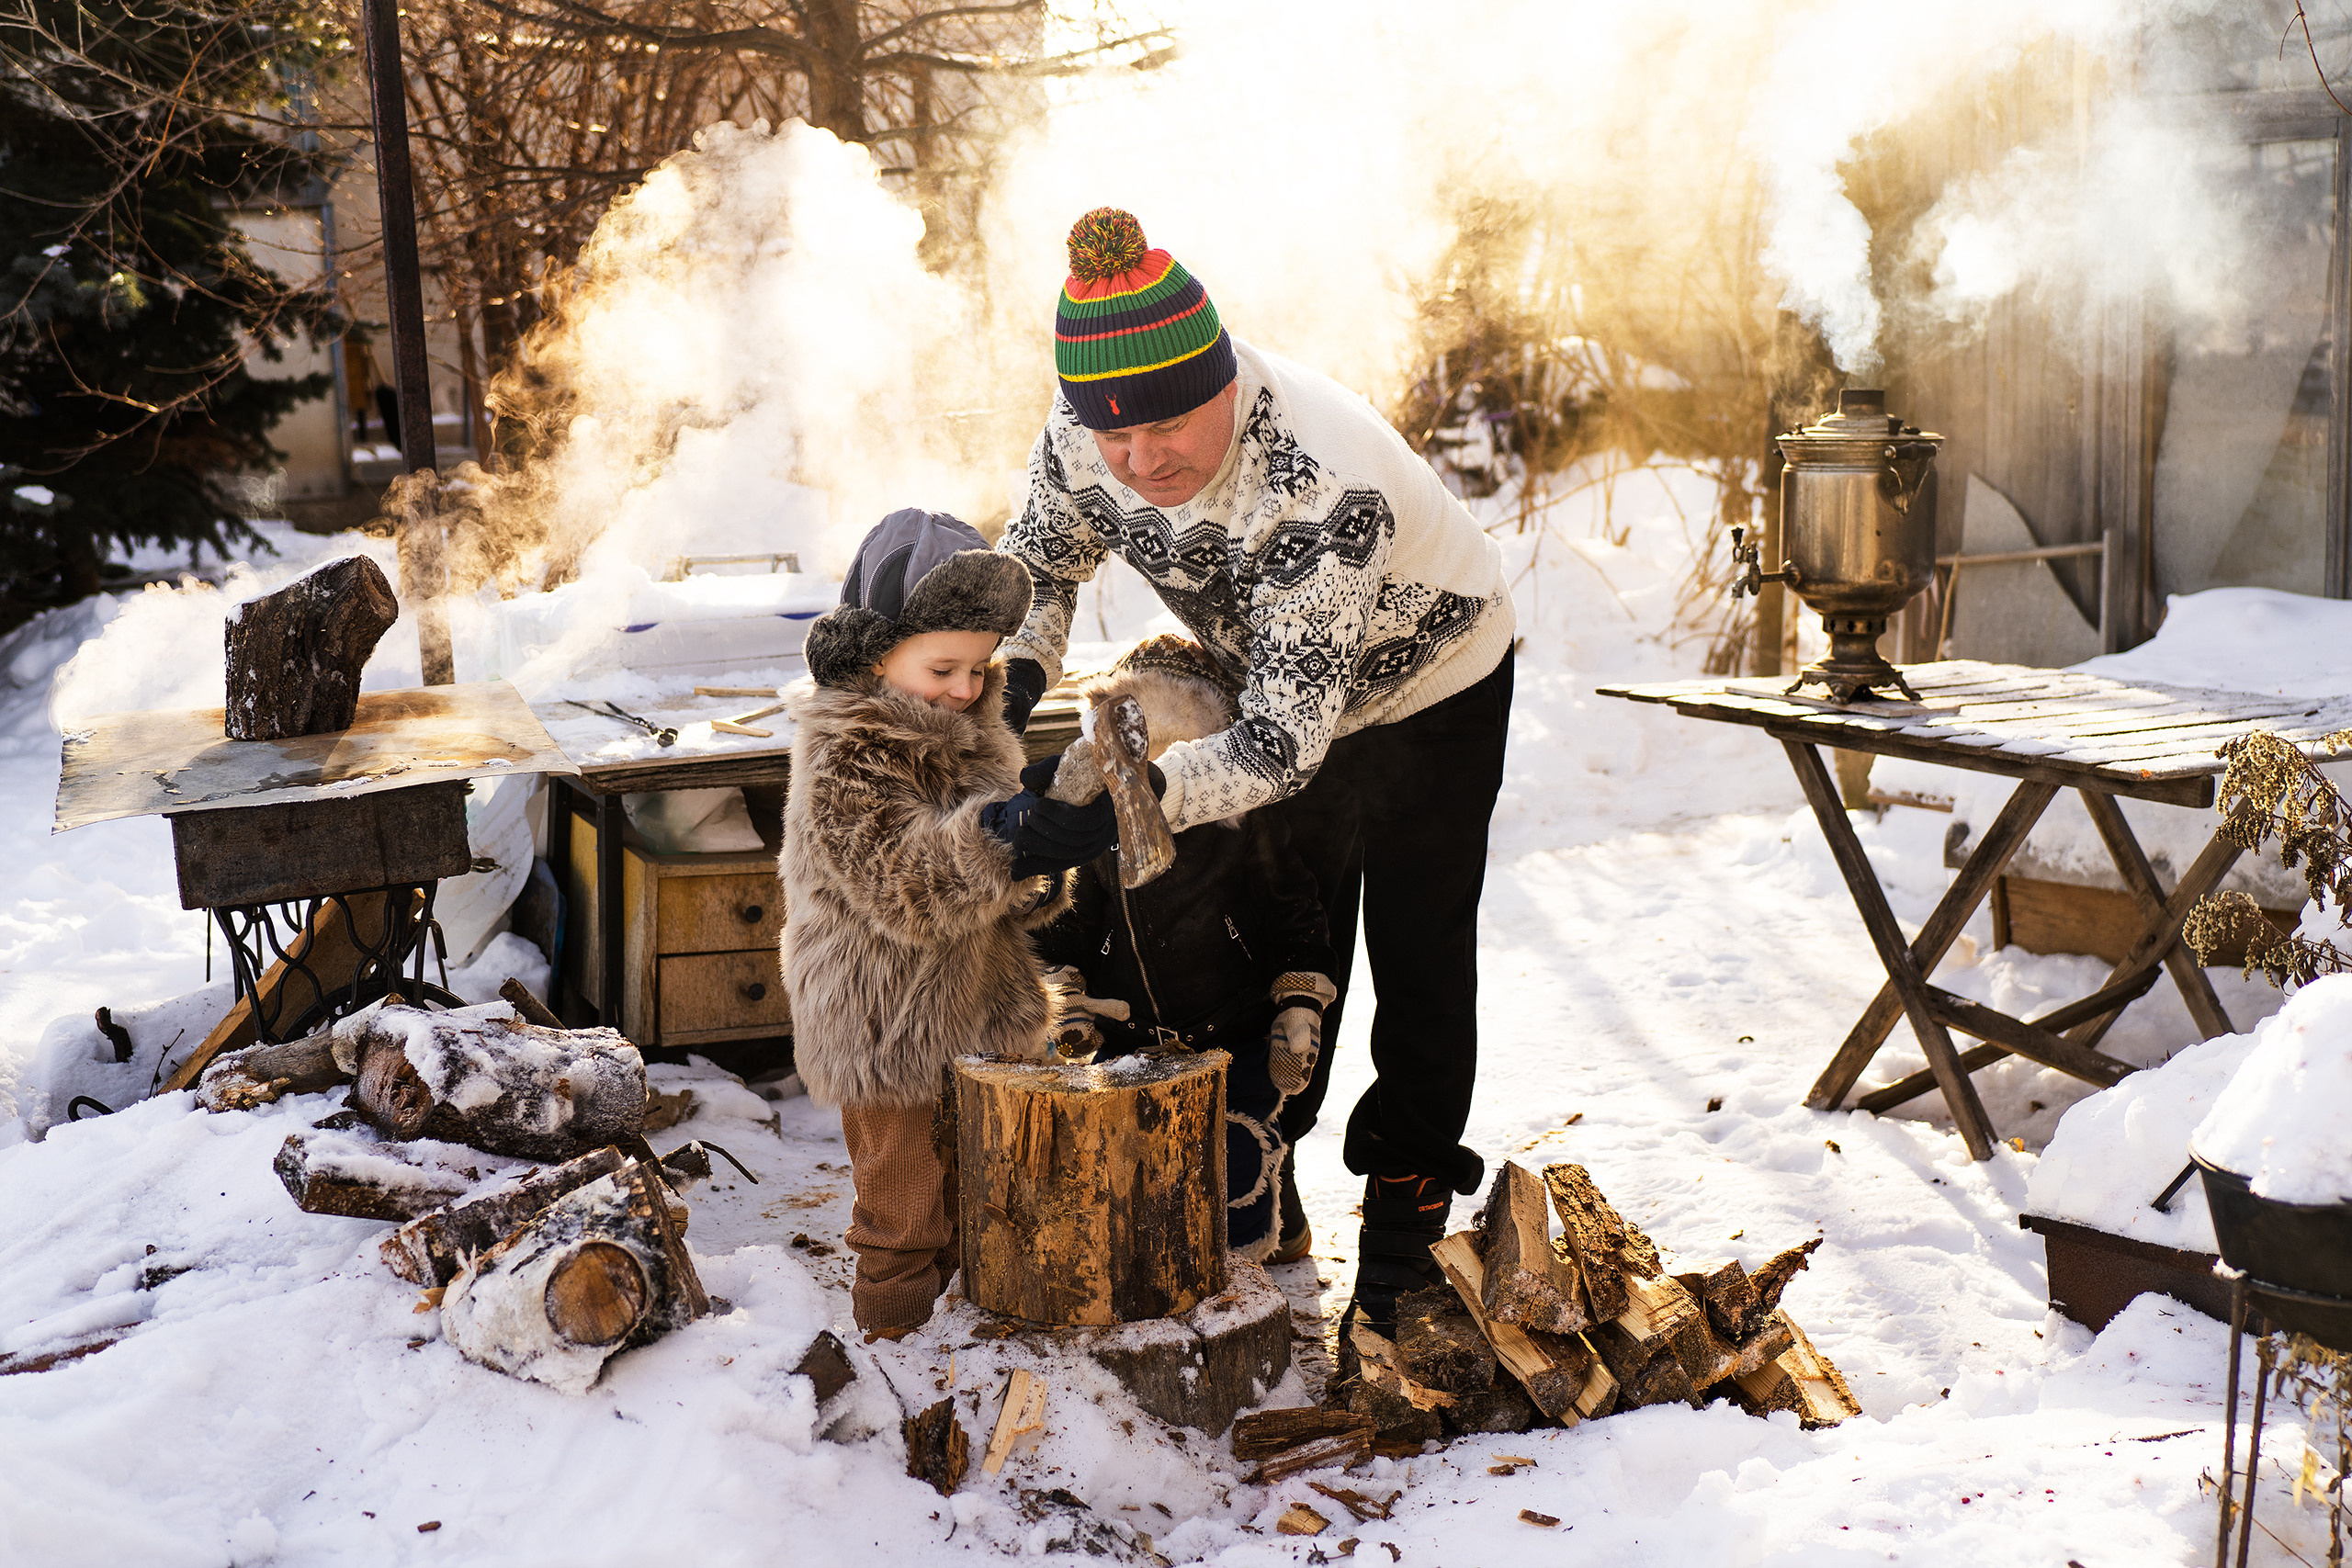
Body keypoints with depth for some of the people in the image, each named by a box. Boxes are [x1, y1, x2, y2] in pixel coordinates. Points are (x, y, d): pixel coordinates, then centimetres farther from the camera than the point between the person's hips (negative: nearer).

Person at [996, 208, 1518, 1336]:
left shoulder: (1327, 487, -45)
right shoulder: (1080, 439, -26)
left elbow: (1285, 737, -45)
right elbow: (1038, 562, -4)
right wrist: (1011, 682, -23)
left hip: (1432, 685, -4)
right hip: (1281, 677, 5)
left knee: (1417, 957, 6)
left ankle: (1406, 1210, 26)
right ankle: (1256, 1185, 32)